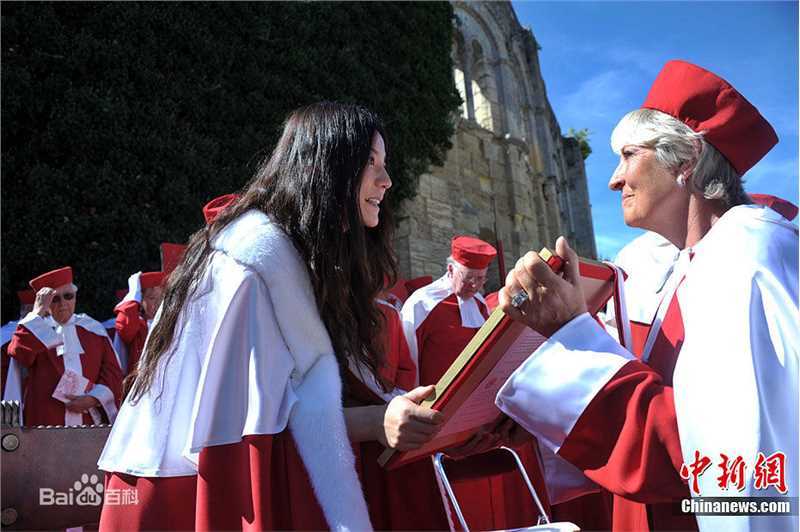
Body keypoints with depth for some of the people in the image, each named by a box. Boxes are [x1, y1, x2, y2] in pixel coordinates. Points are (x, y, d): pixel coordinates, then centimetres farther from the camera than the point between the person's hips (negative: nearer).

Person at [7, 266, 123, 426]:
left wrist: (93, 399, -8)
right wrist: (38, 313, -8)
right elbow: (19, 353, -13)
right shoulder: (34, 329, 9)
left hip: (90, 418, 1)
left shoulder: (93, 329, 11)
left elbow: (112, 372, 7)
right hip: (46, 421, -1)